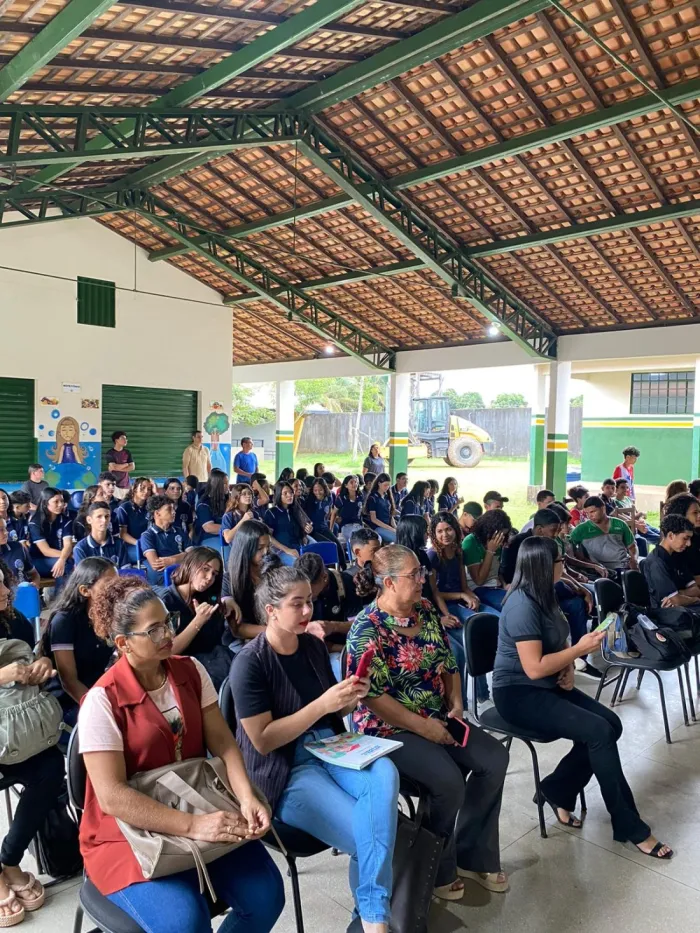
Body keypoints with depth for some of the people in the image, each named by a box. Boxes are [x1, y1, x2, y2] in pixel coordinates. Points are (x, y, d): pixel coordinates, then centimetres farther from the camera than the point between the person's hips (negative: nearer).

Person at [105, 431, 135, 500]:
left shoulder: (127, 452, 10)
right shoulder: (110, 453, -2)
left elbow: (132, 467, 2)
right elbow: (113, 467, -14)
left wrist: (118, 467, -9)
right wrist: (127, 464, -1)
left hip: (125, 484, 4)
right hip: (114, 484, -3)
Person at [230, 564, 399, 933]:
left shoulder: (314, 646, 4)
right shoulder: (249, 663, -14)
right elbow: (263, 740, -17)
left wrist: (350, 698, -7)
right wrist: (322, 704, -23)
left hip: (329, 747, 5)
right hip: (283, 771, -5)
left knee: (385, 775, -27)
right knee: (364, 834, -22)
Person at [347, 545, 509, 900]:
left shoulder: (426, 610, 3)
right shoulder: (367, 629, -19)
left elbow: (448, 664, 12)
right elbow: (372, 696, -21)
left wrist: (456, 705, -4)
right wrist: (422, 727, -20)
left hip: (438, 717, 8)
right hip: (390, 728, -7)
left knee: (495, 758, -7)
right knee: (448, 782, -26)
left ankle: (473, 855, 11)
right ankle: (438, 869, 4)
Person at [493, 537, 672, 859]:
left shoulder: (543, 597, 6)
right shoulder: (522, 605, -23)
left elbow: (558, 644, 18)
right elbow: (534, 668, -25)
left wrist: (568, 669, -3)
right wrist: (580, 649, -17)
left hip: (547, 686, 9)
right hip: (519, 694, -9)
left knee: (611, 723, -5)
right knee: (599, 732, -20)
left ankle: (557, 790, 7)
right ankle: (630, 828, -3)